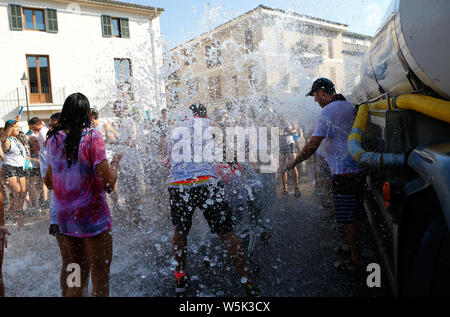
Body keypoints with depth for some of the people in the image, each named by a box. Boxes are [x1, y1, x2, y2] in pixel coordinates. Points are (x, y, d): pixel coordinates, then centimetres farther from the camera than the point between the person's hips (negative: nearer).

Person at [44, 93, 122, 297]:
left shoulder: (54, 139, 3)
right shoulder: (92, 137, -15)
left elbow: (49, 182, 13)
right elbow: (108, 184, -20)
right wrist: (115, 161, -4)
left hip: (65, 217, 7)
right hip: (92, 218, -6)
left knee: (76, 277, 22)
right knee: (100, 280, 7)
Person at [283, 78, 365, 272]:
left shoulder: (328, 111, -15)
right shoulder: (348, 106, 13)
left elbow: (313, 145, -21)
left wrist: (294, 162, -10)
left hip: (343, 173, -9)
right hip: (357, 169, 9)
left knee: (347, 218, 1)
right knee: (352, 214, 22)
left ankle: (355, 260, 11)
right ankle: (353, 245, 37)